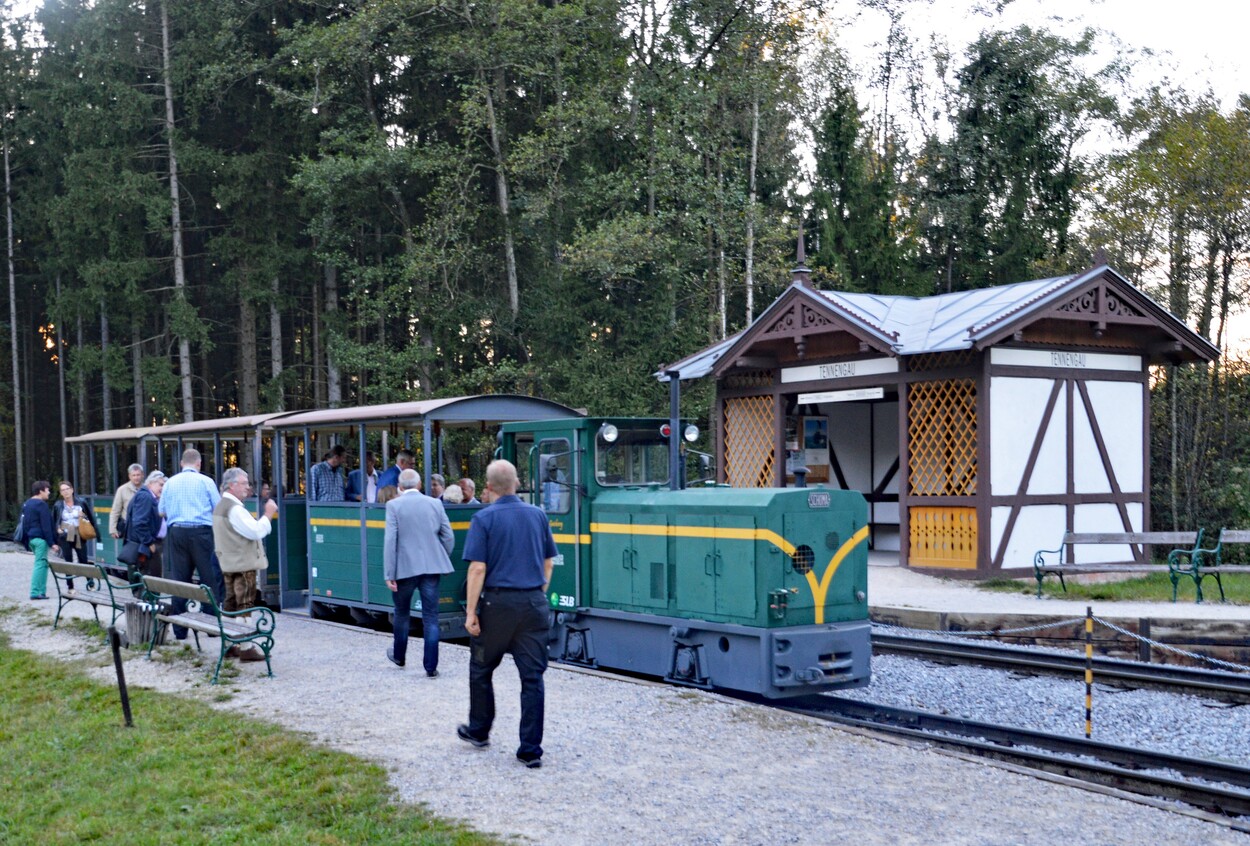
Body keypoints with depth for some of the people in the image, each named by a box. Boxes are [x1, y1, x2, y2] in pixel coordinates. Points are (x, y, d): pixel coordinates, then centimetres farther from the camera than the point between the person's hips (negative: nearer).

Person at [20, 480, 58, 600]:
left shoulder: (27, 504, 16)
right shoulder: (41, 504, -12)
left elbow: (25, 524, 20)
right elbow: (46, 526, -16)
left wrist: (27, 542, 24)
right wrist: (52, 543, -15)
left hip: (31, 538, 9)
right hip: (40, 539, -9)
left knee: (42, 564, 14)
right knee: (41, 564, -6)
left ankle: (41, 591, 12)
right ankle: (36, 592, -8)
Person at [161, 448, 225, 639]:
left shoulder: (170, 482, 7)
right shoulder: (206, 481, -1)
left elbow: (162, 511, 14)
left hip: (176, 532, 3)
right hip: (201, 532, -3)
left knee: (178, 579, 6)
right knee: (210, 578, 4)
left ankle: (179, 630, 7)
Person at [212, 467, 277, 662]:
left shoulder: (221, 506, 16)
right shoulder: (235, 508, -17)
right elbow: (256, 531, -21)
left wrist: (265, 517, 16)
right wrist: (268, 515, -10)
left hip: (229, 564, 10)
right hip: (243, 565, -10)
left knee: (231, 605, 12)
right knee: (244, 606, -6)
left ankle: (230, 646, 16)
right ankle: (245, 649, -4)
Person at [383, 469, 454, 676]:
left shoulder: (394, 505, -5)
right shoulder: (434, 504, 3)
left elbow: (390, 540, -10)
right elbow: (448, 537, 5)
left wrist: (389, 574, -8)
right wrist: (441, 560, 20)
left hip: (405, 568, -1)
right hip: (431, 567, 1)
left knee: (402, 613, 19)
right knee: (431, 616, 4)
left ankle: (399, 656, 37)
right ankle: (431, 667, 0)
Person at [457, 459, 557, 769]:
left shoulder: (484, 519, -7)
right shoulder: (538, 515, 6)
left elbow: (477, 569, -12)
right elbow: (548, 563, 12)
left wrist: (471, 612, -8)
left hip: (497, 603, -3)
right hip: (533, 604, 3)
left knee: (481, 669, 18)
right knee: (532, 677, 3)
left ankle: (479, 730, 33)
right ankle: (531, 750, 1)